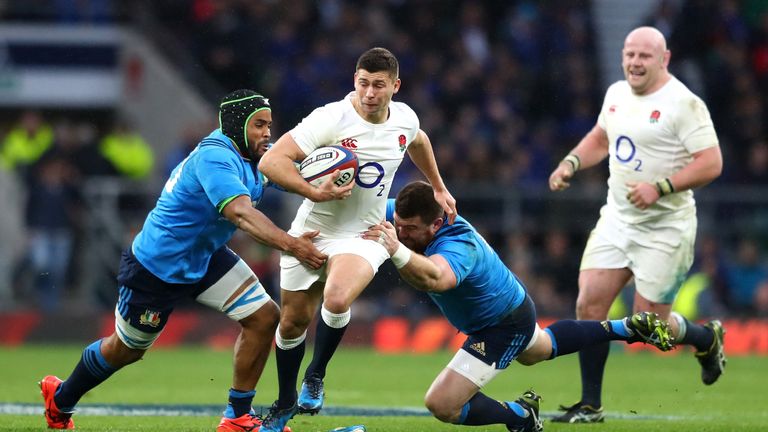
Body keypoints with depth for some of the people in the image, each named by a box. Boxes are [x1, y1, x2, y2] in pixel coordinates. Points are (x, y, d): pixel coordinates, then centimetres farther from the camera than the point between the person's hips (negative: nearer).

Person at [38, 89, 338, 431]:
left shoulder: (252, 155, -5)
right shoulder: (215, 157, -32)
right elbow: (239, 212, -46)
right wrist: (290, 244, -57)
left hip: (205, 257, 8)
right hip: (157, 266, -8)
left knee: (264, 317, -7)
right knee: (126, 349, 12)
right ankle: (61, 398, 39)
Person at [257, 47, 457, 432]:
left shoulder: (404, 118, -4)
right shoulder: (331, 119, -20)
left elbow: (418, 142, 24)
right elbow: (270, 161, -25)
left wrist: (439, 188, 29)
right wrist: (316, 193, -33)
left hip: (364, 235, 1)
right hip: (313, 229, -1)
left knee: (336, 300, -29)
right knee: (293, 320, 7)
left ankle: (315, 377, -2)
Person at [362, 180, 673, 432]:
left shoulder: (457, 247, -45)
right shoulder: (403, 214, -21)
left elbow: (435, 278, -67)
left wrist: (398, 252, -86)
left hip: (504, 328, -10)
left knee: (441, 405, -15)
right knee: (539, 349, 41)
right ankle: (627, 328, 50)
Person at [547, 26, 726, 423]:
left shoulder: (683, 103, -14)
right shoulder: (616, 94, 8)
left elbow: (711, 164, -19)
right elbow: (600, 138, 27)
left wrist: (660, 188, -27)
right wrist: (571, 162, 9)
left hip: (665, 228, -6)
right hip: (617, 219, 6)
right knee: (589, 305, -6)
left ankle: (706, 339, 30)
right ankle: (590, 406, 5)